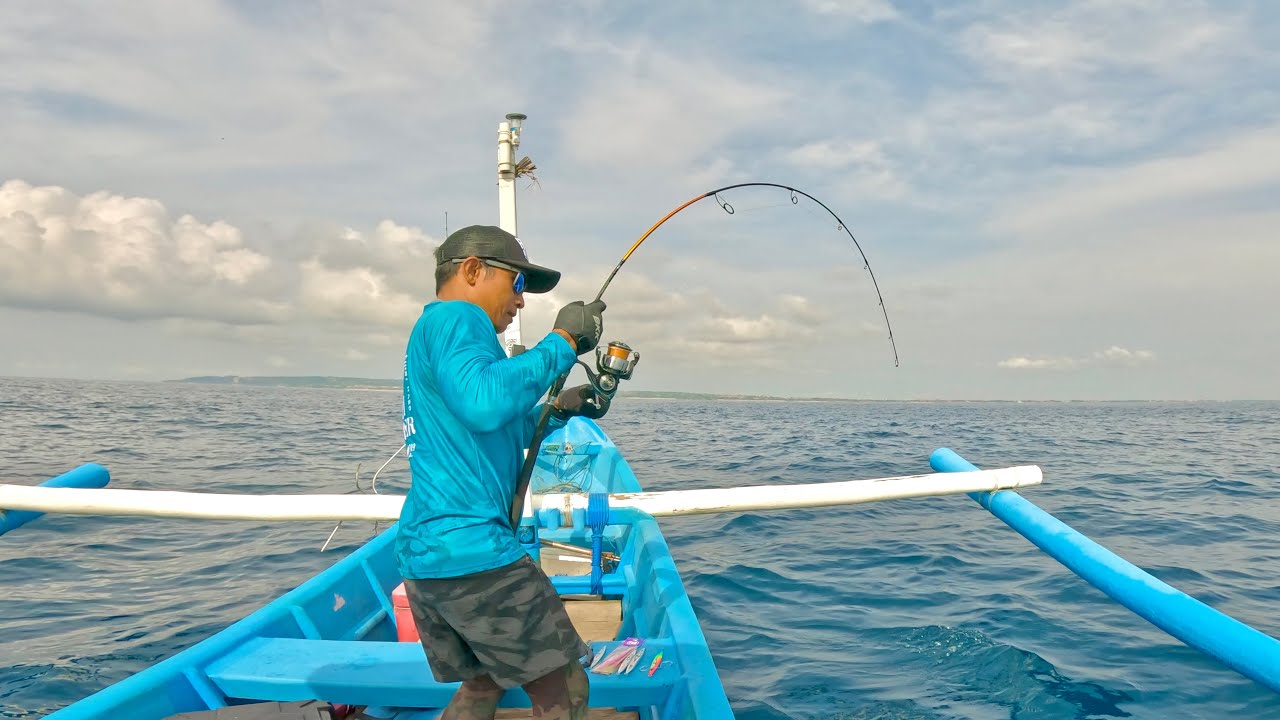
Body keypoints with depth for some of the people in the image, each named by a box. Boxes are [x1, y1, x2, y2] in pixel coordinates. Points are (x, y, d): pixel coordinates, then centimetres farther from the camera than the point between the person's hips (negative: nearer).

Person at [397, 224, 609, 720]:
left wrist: (559, 408, 19)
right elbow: (483, 404, -29)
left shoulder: (429, 332, 23)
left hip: (422, 551, 10)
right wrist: (561, 342, -18)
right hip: (470, 548, -10)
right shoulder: (455, 317, -8)